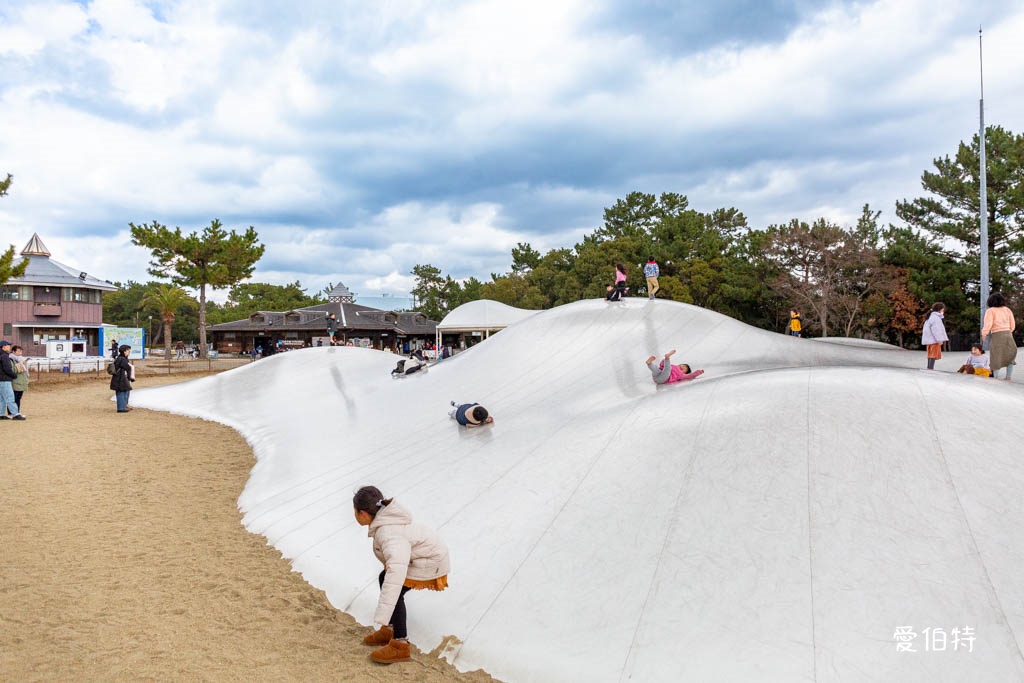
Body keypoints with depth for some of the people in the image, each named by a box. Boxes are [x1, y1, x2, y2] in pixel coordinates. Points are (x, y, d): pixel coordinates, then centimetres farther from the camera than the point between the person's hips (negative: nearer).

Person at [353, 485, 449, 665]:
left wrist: (382, 616, -50)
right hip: (425, 553, 10)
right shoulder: (386, 518, -4)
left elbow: (397, 571, -48)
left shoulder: (389, 535, -33)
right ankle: (389, 631, 22)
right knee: (384, 579, 14)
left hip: (430, 562, -10)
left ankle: (400, 645, -4)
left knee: (392, 591, -16)